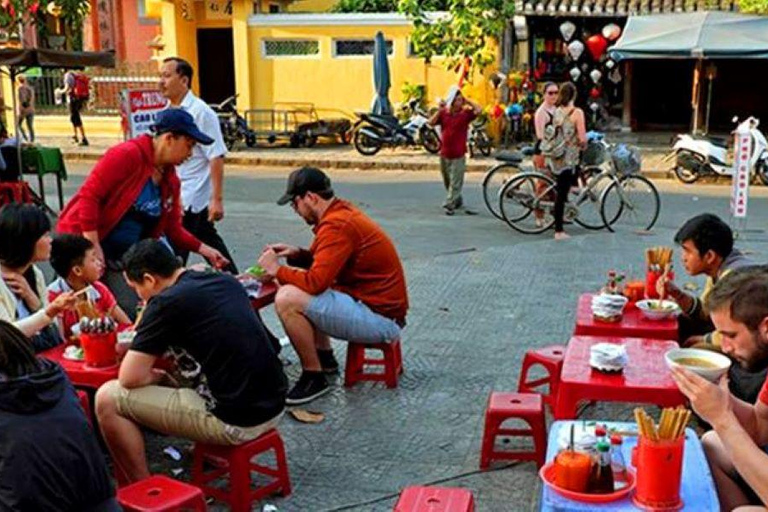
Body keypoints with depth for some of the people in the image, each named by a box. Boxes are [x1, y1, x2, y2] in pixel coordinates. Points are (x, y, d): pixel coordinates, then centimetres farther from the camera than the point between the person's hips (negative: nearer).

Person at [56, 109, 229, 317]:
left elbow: (172, 229, 14)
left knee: (132, 310, 0)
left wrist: (204, 249, 3)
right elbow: (89, 195, -20)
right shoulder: (127, 155, -16)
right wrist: (93, 247, -22)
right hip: (83, 243, -7)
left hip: (121, 257, 7)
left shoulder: (170, 180, 7)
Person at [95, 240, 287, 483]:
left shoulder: (167, 302, -12)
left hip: (237, 422, -8)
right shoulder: (227, 281, 10)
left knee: (108, 398, 2)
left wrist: (157, 377, 11)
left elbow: (129, 378, -10)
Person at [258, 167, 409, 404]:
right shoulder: (341, 212, 9)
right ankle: (324, 357, 24)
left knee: (288, 299, -21)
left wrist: (277, 270, -10)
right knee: (295, 286, 22)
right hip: (380, 305, 10)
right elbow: (326, 263, 21)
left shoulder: (337, 225, -21)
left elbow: (316, 282, -26)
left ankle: (314, 378, -6)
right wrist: (297, 254, 3)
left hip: (380, 318, -10)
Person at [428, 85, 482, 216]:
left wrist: (467, 101, -10)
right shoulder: (443, 113, 3)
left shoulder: (465, 113, -5)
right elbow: (431, 123, -6)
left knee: (455, 183, -5)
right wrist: (440, 110, -11)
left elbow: (479, 110, -19)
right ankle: (458, 201, 34)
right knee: (447, 181, 16)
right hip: (444, 153, 4)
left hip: (458, 155, -4)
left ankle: (449, 205, -2)